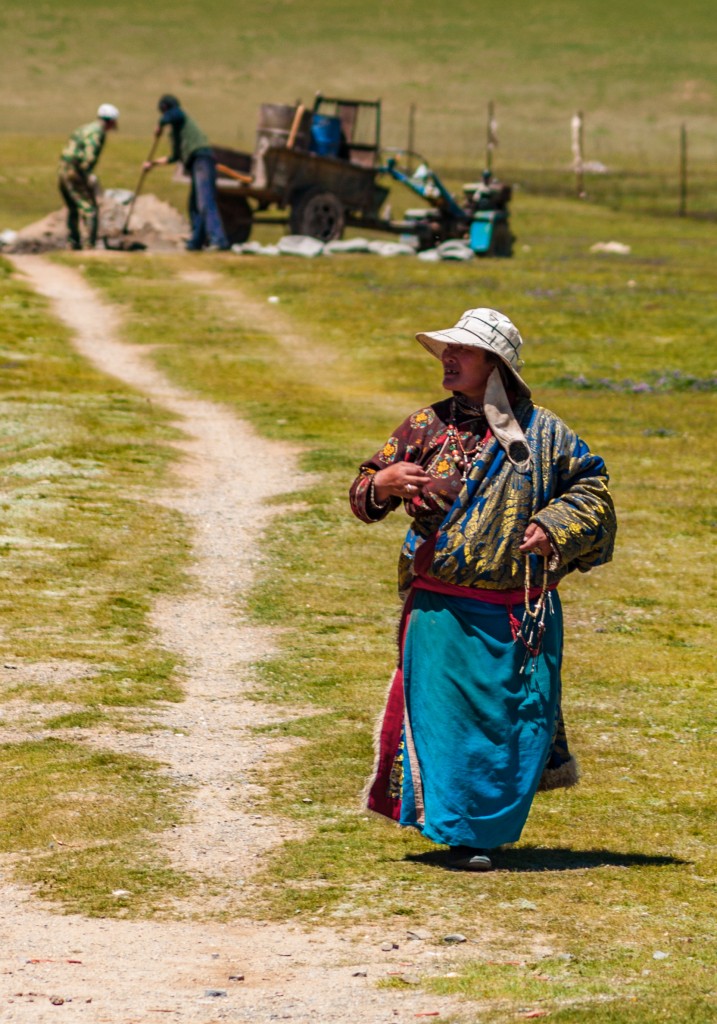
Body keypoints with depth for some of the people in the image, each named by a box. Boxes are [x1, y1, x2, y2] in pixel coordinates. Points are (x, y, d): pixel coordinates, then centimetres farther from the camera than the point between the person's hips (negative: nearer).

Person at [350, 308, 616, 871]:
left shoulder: (541, 433, 3)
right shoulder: (426, 427, 6)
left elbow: (591, 484, 12)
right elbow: (364, 496, 8)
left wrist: (552, 528, -5)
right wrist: (381, 484, -16)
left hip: (521, 609, 0)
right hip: (443, 608, 0)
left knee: (520, 719, 2)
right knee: (447, 714, -4)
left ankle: (492, 823, 20)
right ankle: (459, 830, 8)